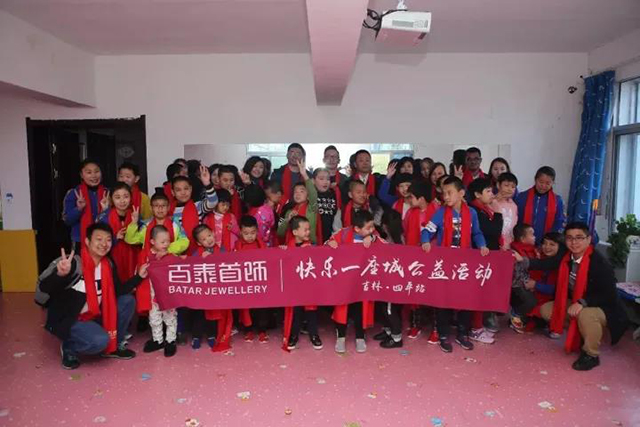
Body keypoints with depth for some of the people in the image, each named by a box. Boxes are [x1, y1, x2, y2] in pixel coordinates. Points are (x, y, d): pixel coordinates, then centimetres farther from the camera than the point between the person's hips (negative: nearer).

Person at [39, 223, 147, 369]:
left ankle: (113, 346, 10)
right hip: (66, 320, -7)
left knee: (127, 301, -3)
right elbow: (44, 288, -30)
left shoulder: (108, 265, -3)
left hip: (93, 315, 7)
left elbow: (117, 292, -1)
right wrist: (61, 274, -51)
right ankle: (69, 348, 4)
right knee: (100, 340, -29)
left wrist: (139, 276, -9)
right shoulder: (73, 263, -25)